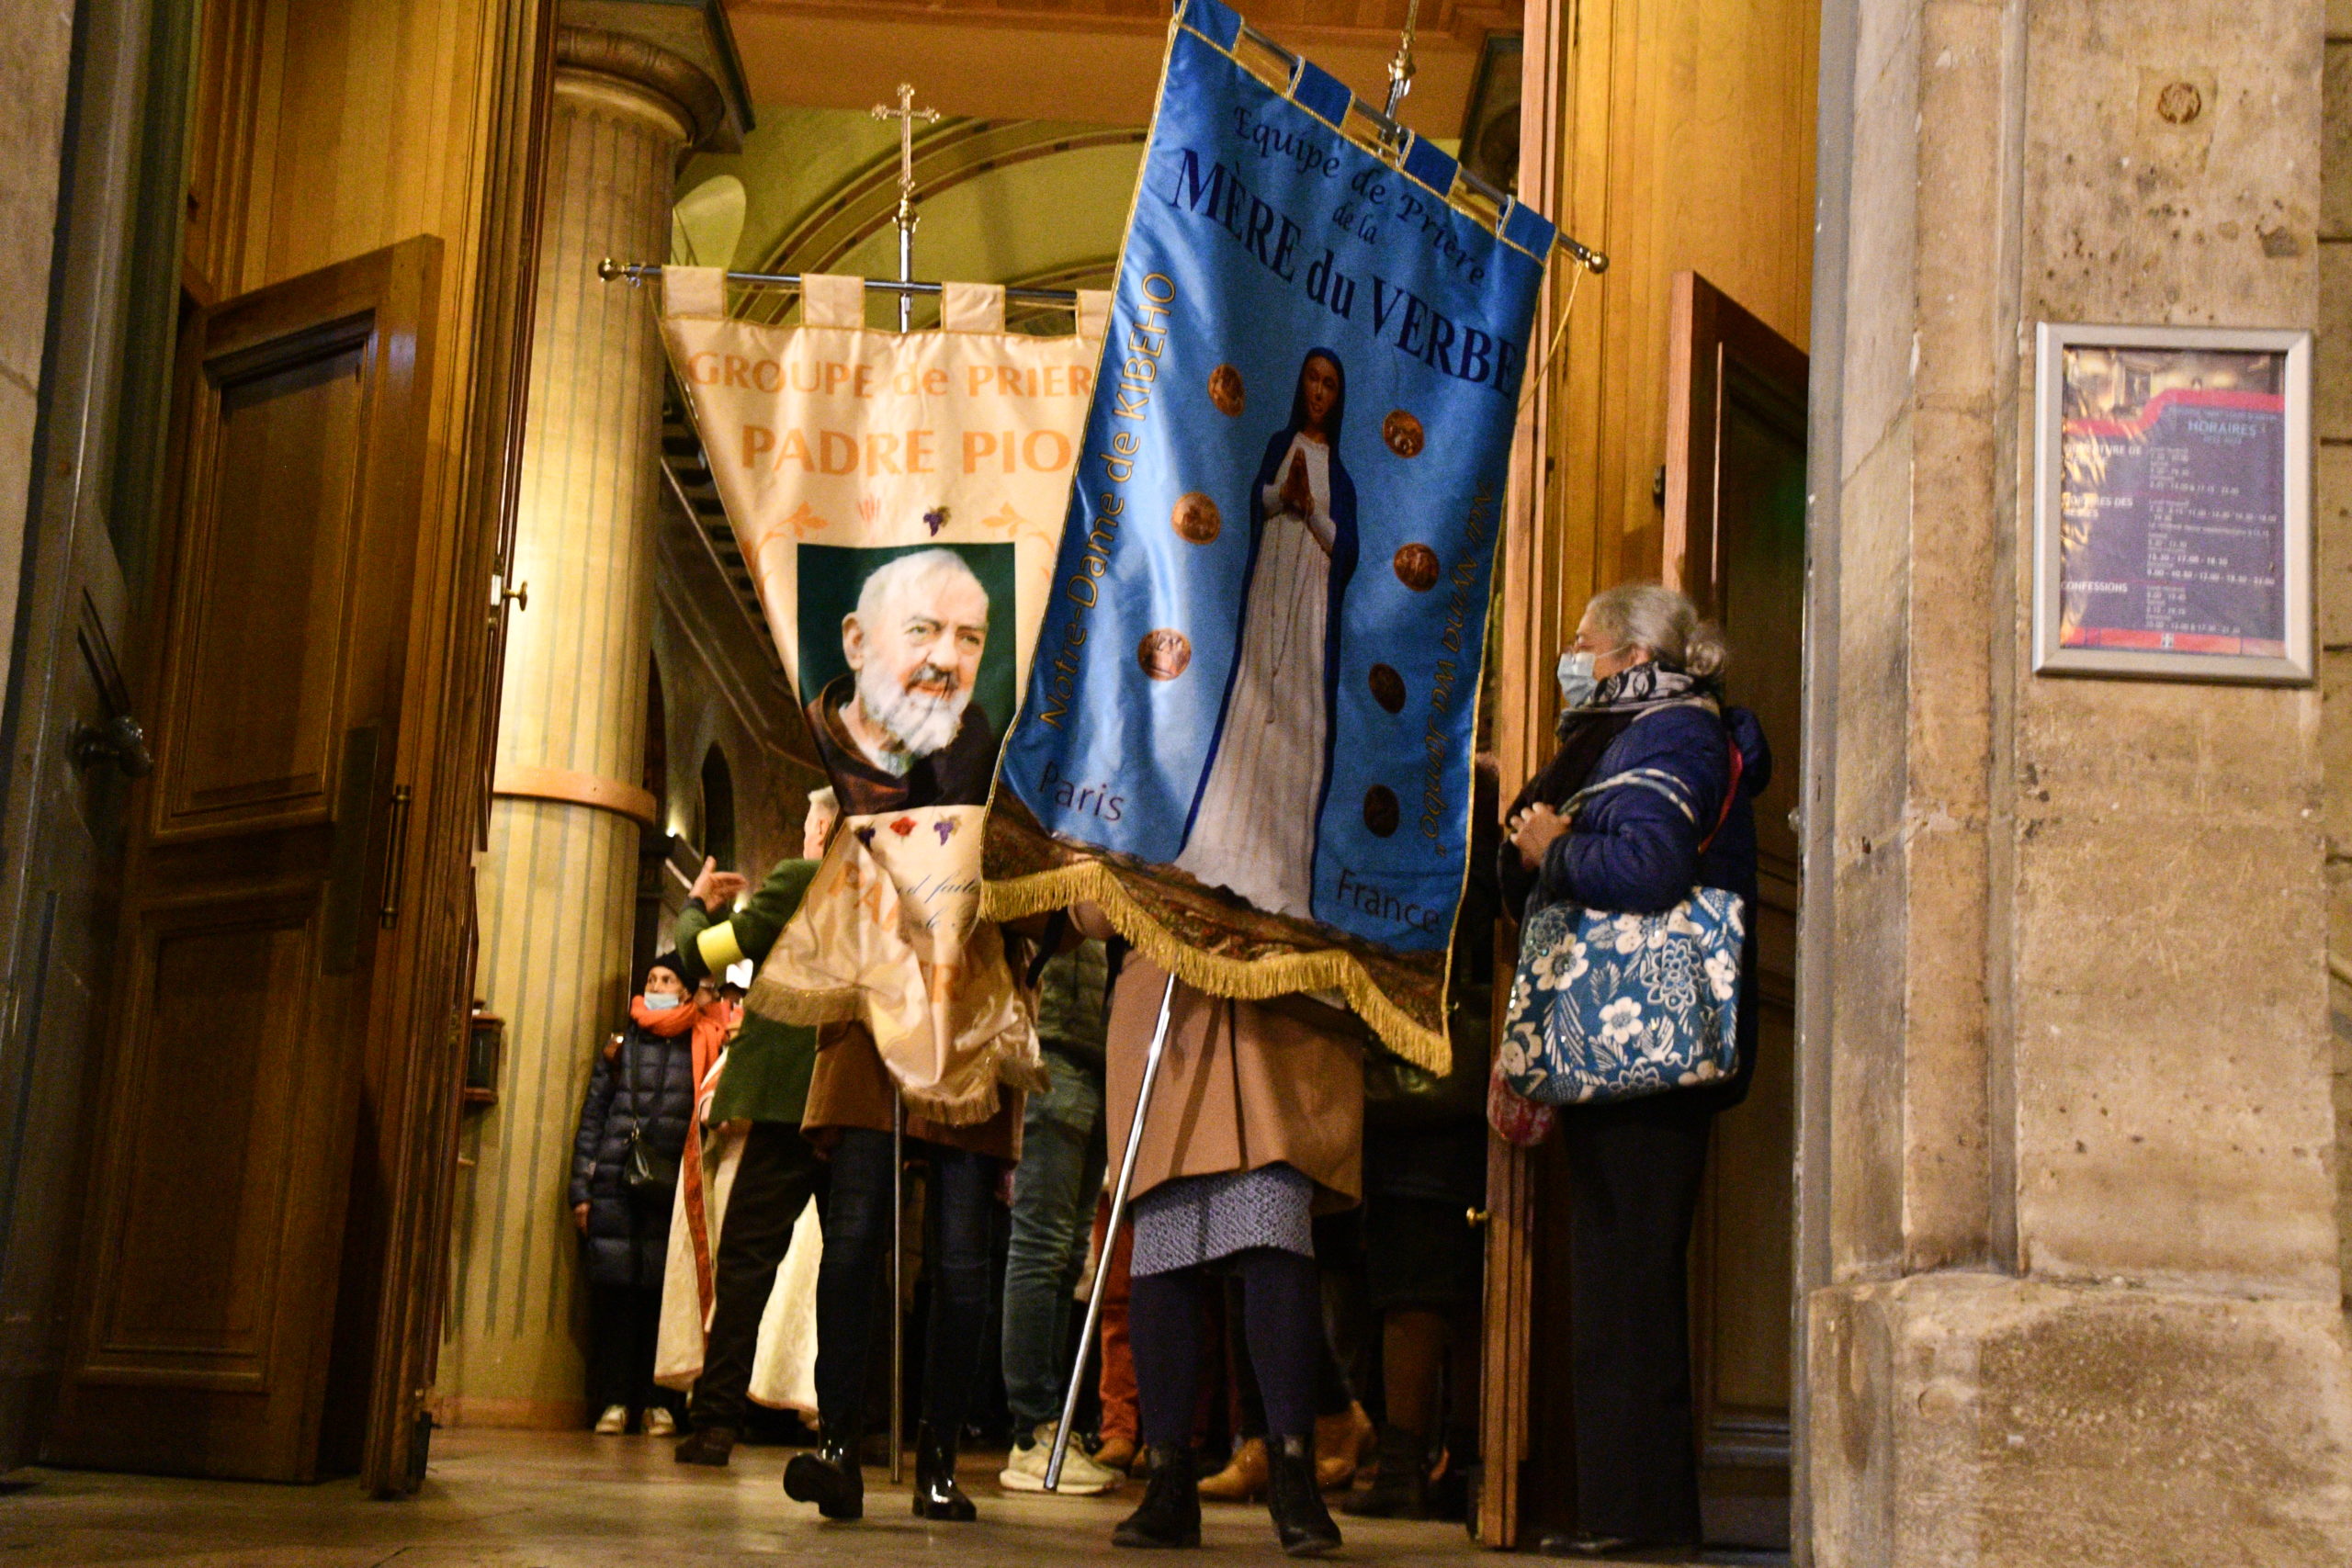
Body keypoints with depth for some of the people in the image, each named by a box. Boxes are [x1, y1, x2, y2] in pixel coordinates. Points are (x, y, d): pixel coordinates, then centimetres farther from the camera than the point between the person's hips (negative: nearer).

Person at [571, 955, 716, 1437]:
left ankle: (656, 1401, 1)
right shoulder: (619, 1048, 17)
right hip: (614, 1183, 2)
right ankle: (614, 1400, 1)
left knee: (660, 1290, -4)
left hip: (669, 1185, -2)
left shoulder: (701, 1049, 11)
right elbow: (591, 1119, 15)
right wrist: (580, 1191, 6)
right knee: (612, 1288, -3)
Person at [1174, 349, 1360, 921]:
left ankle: (1286, 872, -1)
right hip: (1268, 589, 2)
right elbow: (1255, 499, 6)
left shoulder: (1338, 467, 5)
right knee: (1252, 710, 0)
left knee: (1301, 721, -3)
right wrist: (1283, 493, -13)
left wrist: (1309, 505, -15)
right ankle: (1229, 849, 3)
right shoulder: (1280, 444, 13)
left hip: (1311, 600, -2)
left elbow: (1345, 547, -1)